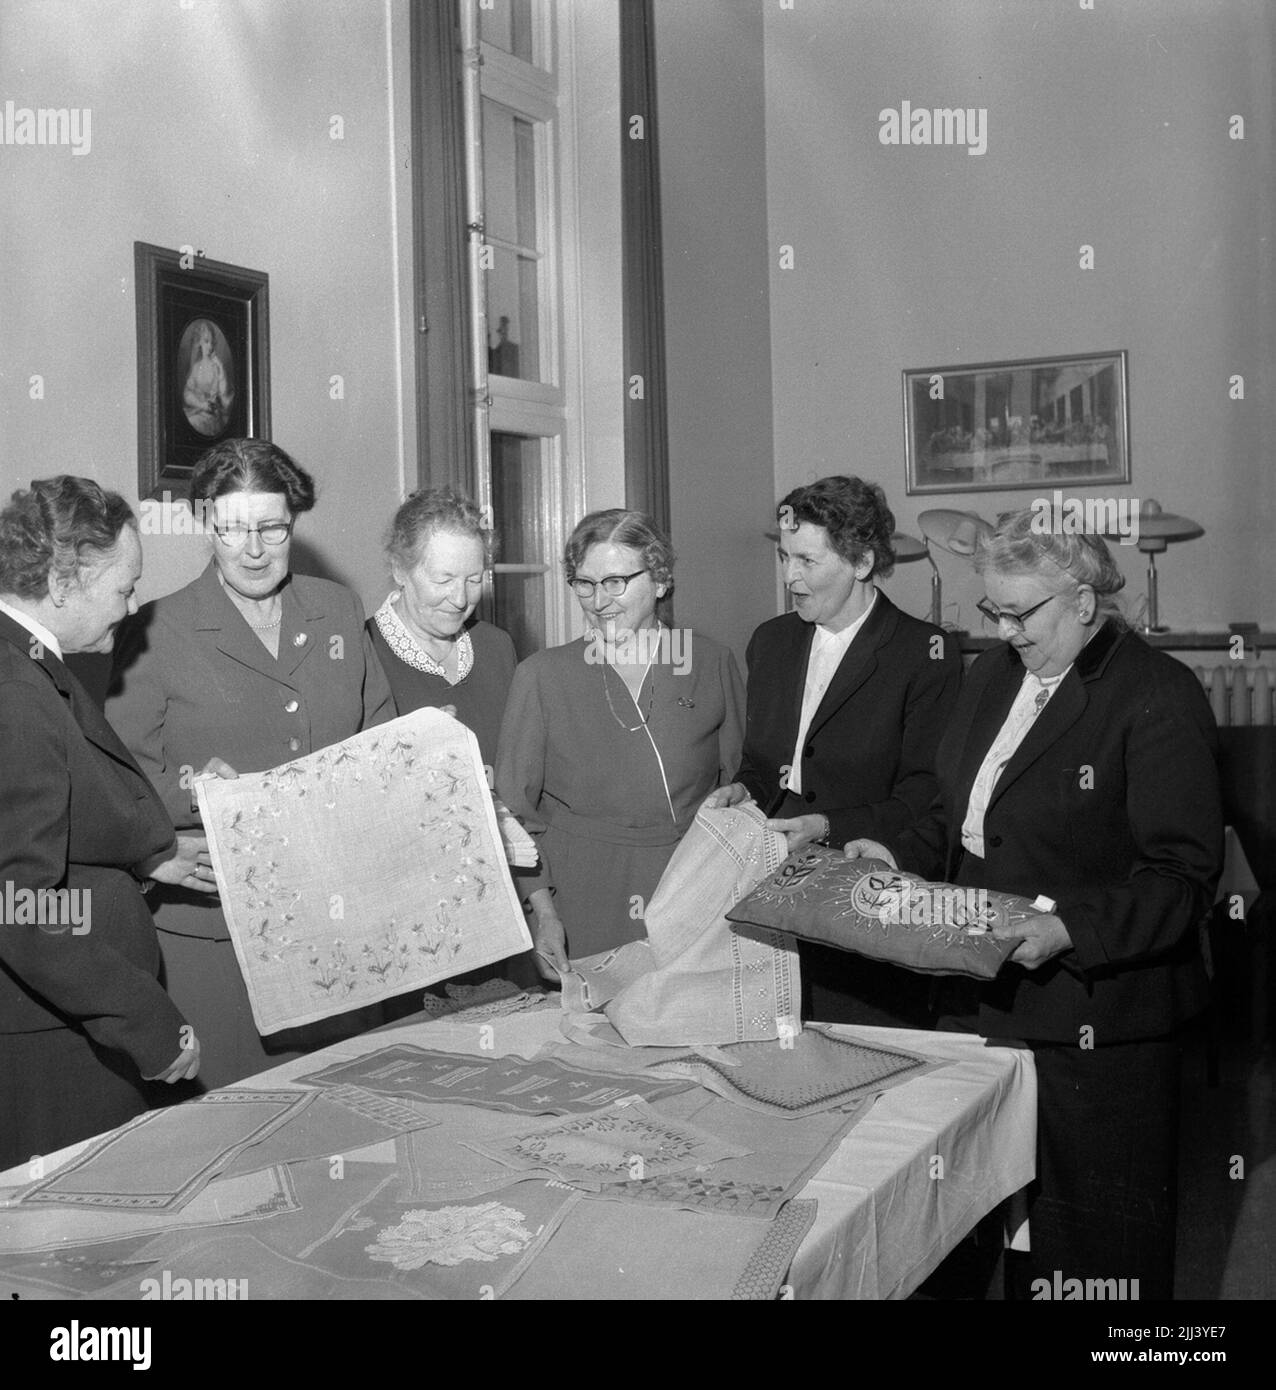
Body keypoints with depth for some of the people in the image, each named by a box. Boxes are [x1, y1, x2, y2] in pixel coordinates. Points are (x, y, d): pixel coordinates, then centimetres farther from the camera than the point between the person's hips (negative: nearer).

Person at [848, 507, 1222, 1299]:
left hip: (1096, 1019, -7)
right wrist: (901, 856, 4)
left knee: (1097, 1235, 8)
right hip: (982, 998, 7)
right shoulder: (996, 674, 10)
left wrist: (1070, 928, -29)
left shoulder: (1159, 698, -14)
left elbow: (1184, 875, -18)